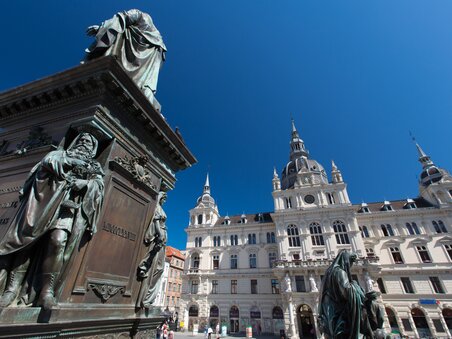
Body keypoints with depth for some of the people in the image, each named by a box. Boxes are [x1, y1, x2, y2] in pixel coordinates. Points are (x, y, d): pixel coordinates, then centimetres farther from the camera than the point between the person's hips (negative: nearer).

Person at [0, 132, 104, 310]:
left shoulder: (94, 167, 24)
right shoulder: (61, 153, 29)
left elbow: (97, 184, 6)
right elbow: (49, 161, 8)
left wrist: (82, 183, -11)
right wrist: (71, 163, -1)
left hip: (68, 203, -2)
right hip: (45, 195, 2)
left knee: (58, 240, -22)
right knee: (26, 238, -12)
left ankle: (47, 290, -19)